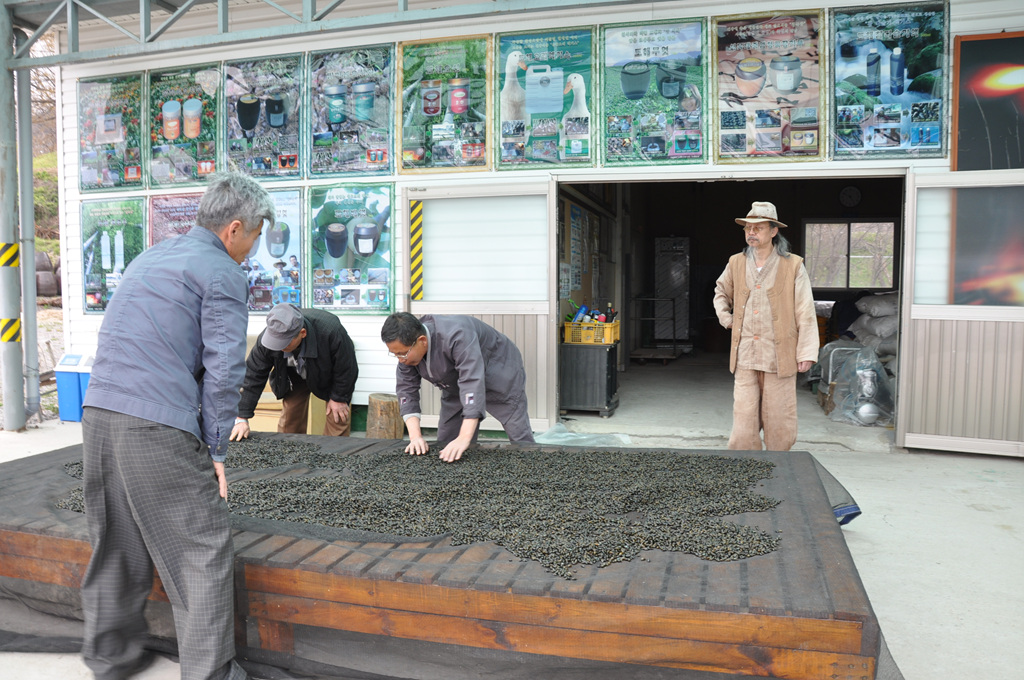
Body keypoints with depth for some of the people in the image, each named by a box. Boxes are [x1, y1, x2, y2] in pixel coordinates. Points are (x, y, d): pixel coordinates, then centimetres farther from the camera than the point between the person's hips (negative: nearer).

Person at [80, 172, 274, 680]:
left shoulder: (149, 258, 21)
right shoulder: (221, 272, -5)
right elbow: (223, 369, -12)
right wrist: (215, 449, -3)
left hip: (99, 413, 8)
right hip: (158, 428, -8)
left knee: (115, 547, 20)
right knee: (203, 555, 2)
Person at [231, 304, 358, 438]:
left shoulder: (332, 332, -45)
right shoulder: (267, 337, -34)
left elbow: (346, 368, -26)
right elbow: (253, 375, -23)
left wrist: (339, 398, -16)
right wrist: (242, 418, -26)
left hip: (330, 375, -2)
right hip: (295, 377, 3)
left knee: (337, 417, -10)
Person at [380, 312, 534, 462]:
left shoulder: (457, 336, -39)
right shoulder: (407, 348, -17)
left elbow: (473, 382, -45)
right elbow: (407, 389, -14)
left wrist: (464, 438, -50)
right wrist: (415, 436, -27)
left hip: (500, 375, -6)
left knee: (521, 440, -8)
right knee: (446, 444, 3)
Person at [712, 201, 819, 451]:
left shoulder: (793, 265, -1)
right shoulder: (736, 263, 8)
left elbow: (805, 313, -2)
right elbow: (721, 291, 29)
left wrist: (807, 353, -6)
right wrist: (725, 317, 12)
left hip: (779, 357, -2)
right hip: (745, 357, 2)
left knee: (779, 420, 6)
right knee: (743, 419, 1)